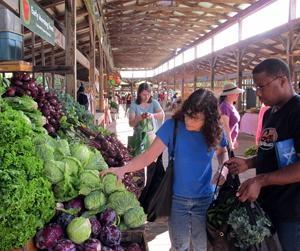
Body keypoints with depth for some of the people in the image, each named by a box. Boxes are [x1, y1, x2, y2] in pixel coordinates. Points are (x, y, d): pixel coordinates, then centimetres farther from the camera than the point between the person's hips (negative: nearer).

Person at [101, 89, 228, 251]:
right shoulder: (172, 126, -17)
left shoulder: (214, 131, -10)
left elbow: (222, 152, 12)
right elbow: (149, 155, -18)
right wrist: (123, 169, -30)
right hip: (177, 199, -1)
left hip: (205, 199, 1)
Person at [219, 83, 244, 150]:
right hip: (226, 140, -9)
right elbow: (225, 126, -22)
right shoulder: (225, 107, -18)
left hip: (230, 139, 9)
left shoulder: (231, 106, 11)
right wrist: (230, 142, -22)